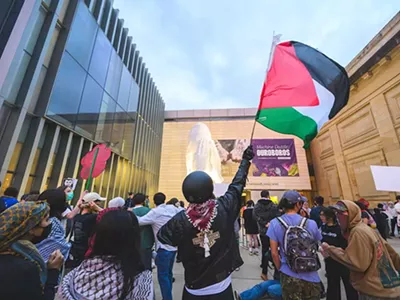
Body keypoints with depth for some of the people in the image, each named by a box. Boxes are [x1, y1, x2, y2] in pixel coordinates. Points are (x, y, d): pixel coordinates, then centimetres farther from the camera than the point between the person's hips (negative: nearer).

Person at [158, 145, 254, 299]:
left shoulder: (180, 220, -24)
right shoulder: (224, 208, -23)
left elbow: (161, 236, -6)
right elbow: (237, 184, -8)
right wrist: (245, 159, 6)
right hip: (222, 287, 0)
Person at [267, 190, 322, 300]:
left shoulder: (275, 223, -13)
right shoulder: (311, 223, -9)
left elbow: (274, 253, -9)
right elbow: (315, 248, 5)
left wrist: (281, 269, 8)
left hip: (289, 277, -1)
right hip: (312, 277, 1)